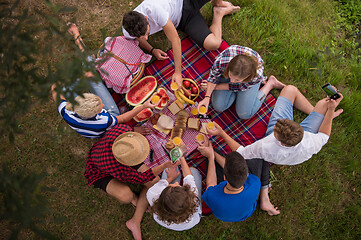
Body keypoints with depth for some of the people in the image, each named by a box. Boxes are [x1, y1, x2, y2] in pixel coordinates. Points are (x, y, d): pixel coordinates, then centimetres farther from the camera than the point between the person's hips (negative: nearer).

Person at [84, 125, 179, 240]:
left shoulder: (124, 129, -34)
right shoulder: (120, 172, -43)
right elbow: (142, 178, -27)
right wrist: (165, 165, -32)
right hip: (101, 173, -6)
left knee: (155, 182, -11)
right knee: (126, 196, -36)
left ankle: (135, 221, 2)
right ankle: (133, 196, 5)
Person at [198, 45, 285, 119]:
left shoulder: (257, 75, -43)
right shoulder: (221, 60, -45)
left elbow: (238, 87, -20)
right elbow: (213, 76, -19)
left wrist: (216, 87, -16)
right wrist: (207, 97, -26)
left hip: (250, 79, -2)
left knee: (244, 114, -5)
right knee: (218, 107, -7)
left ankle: (270, 83, 11)